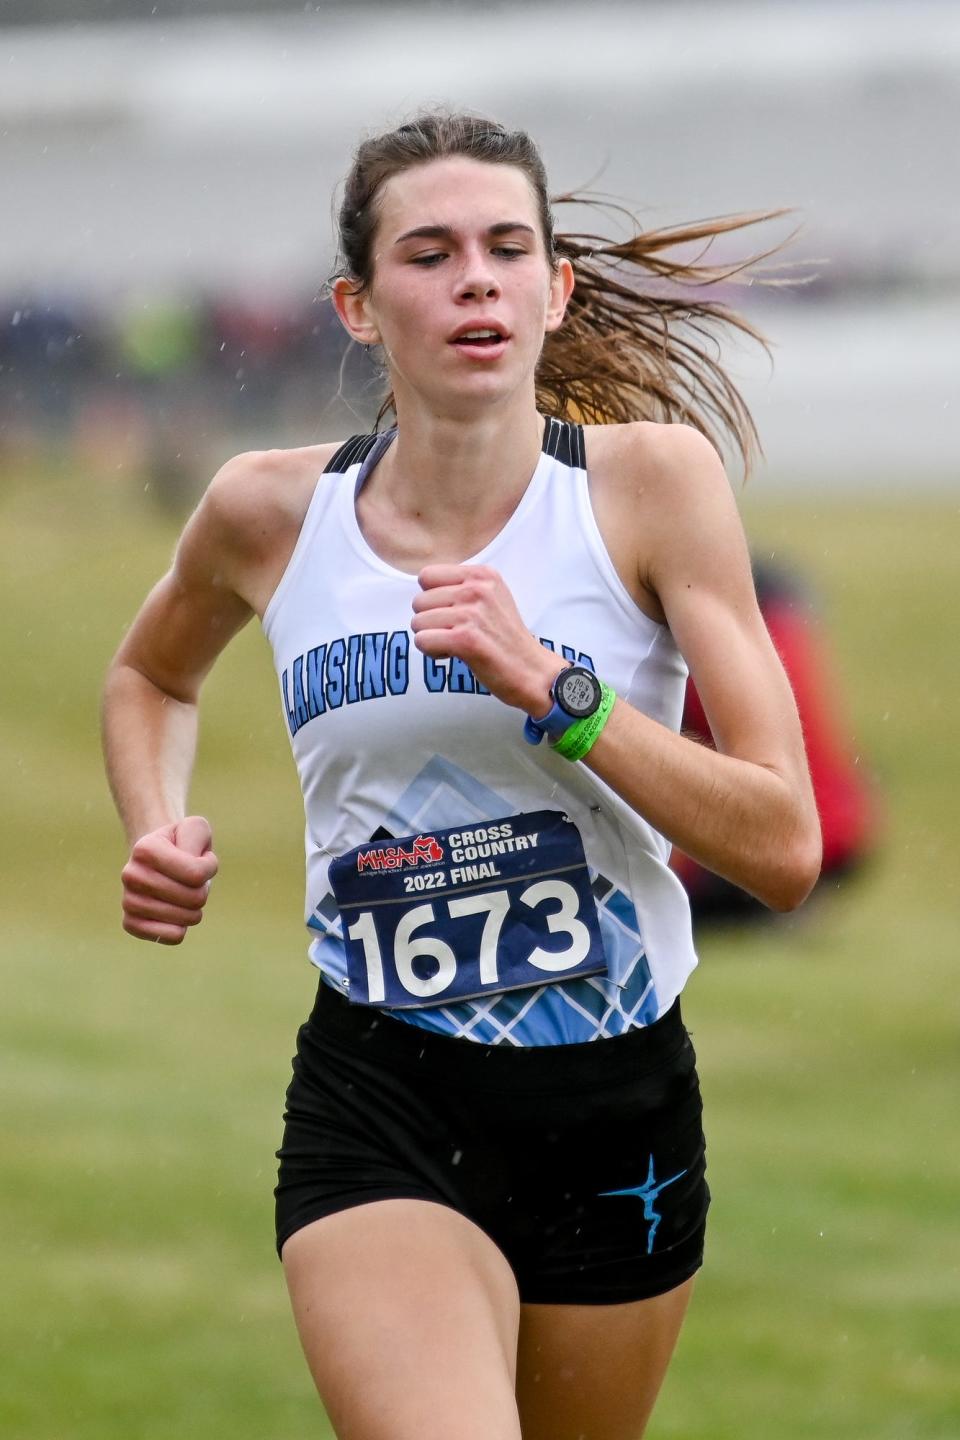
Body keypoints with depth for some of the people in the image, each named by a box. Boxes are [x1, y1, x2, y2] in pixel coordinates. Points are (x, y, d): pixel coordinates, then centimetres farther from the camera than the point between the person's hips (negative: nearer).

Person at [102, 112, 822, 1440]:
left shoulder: (652, 477, -8)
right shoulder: (269, 512, -2)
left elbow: (785, 851, -14)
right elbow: (152, 677, 23)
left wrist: (547, 686, -23)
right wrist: (158, 831, 3)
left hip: (619, 1110, 1)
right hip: (379, 1103, -1)